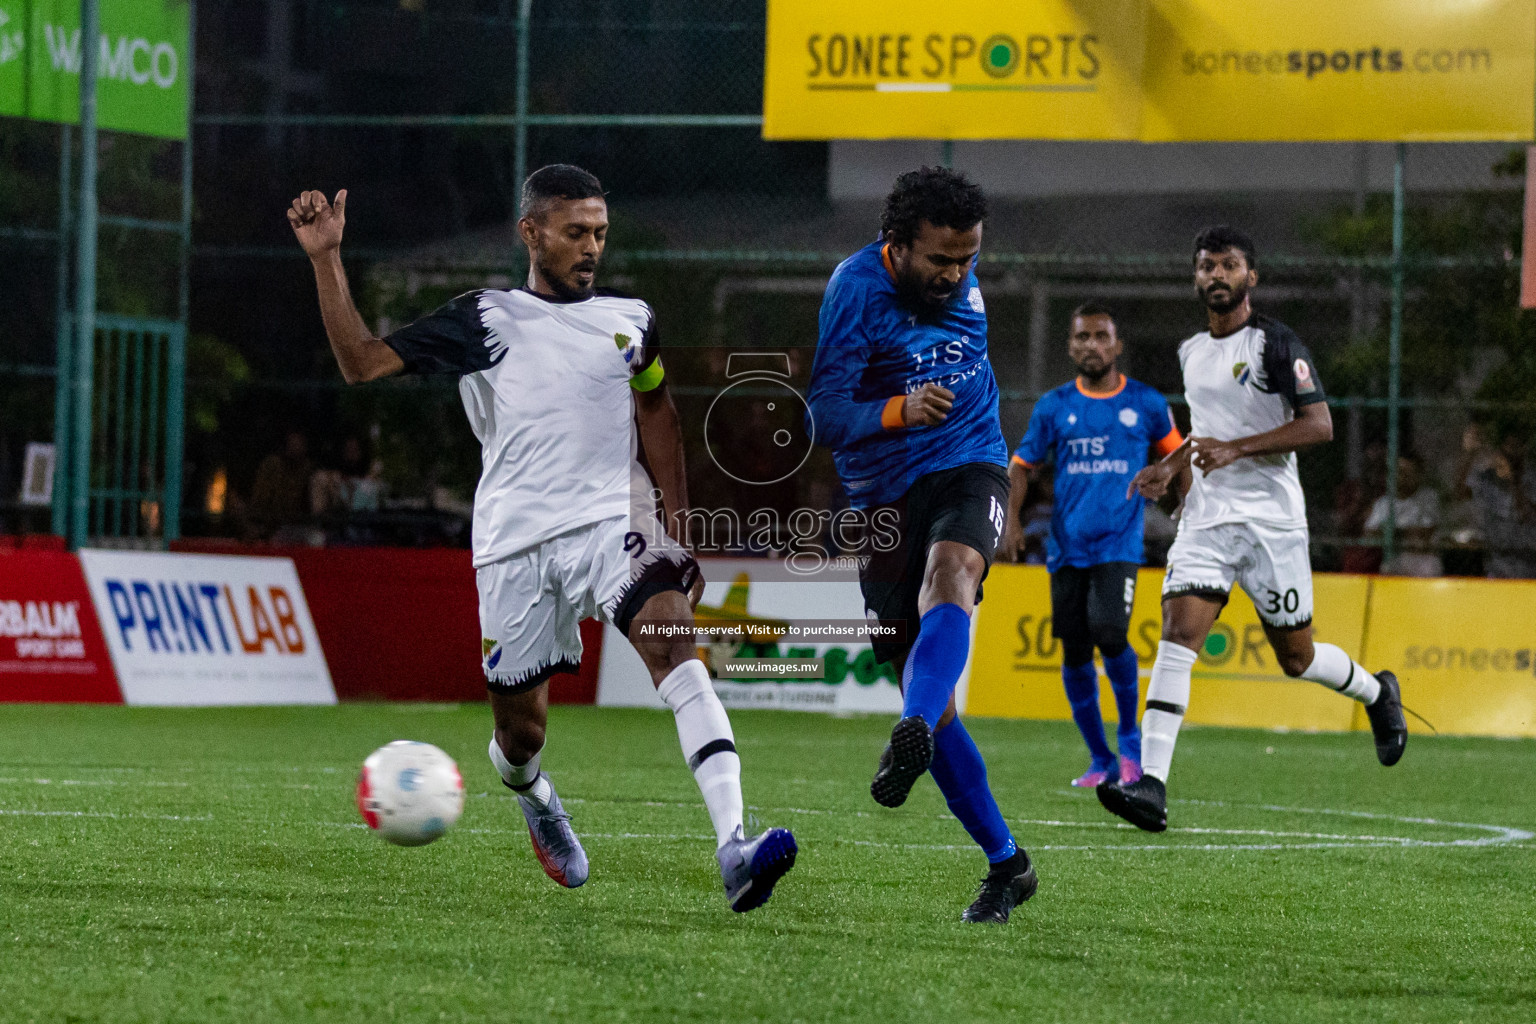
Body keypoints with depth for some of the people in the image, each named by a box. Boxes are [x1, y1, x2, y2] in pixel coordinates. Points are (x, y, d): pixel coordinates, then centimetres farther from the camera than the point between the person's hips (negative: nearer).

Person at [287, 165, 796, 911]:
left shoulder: (630, 320, 12)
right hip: (517, 544, -1)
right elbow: (361, 363, 2)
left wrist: (679, 520, 21)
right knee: (520, 730, 6)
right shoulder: (486, 320, 5)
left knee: (674, 646, -27)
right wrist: (326, 260, -7)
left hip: (615, 521, 1)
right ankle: (532, 796, 48)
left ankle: (733, 849, -39)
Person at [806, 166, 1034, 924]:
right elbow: (824, 419, -18)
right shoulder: (856, 289, -12)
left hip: (968, 470, 2)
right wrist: (900, 412, -34)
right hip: (886, 498, -2)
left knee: (948, 574, -34)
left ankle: (913, 738, -56)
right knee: (928, 693, -1)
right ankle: (1006, 863, 11)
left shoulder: (961, 284, 6)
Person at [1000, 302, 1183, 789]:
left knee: (1109, 634, -21)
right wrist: (1011, 520, -1)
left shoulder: (1146, 404, 4)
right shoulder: (1054, 406, 6)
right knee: (1074, 651, 1)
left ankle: (1129, 736, 2)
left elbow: (1177, 453, 18)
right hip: (1068, 545, 3)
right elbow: (1021, 465, 11)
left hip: (1119, 543, -3)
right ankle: (1100, 759, 15)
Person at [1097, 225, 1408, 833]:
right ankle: (1150, 786, -25)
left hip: (1272, 522, -5)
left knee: (1297, 657, 7)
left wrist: (1236, 449, -22)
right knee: (1177, 634, -16)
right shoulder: (1190, 352, 14)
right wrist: (1171, 469, 11)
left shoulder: (1276, 344, -8)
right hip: (1206, 518, 5)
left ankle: (1377, 692, 41)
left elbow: (1319, 425, -15)